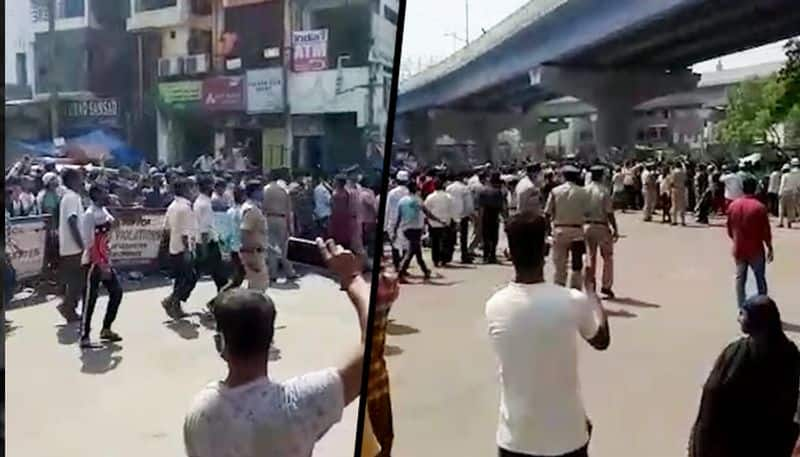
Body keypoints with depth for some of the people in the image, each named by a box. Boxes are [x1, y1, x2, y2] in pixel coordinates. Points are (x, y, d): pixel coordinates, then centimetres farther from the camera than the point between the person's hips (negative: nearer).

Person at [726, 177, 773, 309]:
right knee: (760, 279, 10)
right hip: (756, 250, -3)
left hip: (738, 249, 3)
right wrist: (770, 248, 2)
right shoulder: (759, 207, -14)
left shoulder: (733, 205, 0)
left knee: (740, 279, 9)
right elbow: (766, 231, -10)